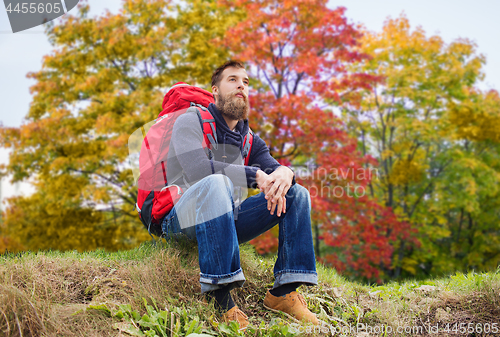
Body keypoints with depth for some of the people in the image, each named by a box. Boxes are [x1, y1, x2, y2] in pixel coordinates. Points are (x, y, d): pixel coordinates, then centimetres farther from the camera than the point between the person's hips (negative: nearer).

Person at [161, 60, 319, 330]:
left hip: (226, 221, 7)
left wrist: (284, 173, -23)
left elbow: (271, 168, 2)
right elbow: (198, 170, -21)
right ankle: (220, 296, -40)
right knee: (215, 183, -38)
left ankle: (284, 291, -13)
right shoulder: (190, 122, -3)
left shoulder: (249, 140, 17)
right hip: (182, 220, -6)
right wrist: (255, 176, -24)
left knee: (297, 194, -3)